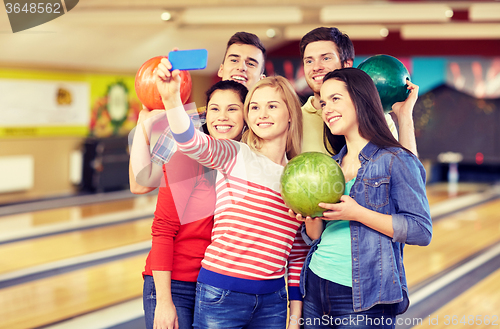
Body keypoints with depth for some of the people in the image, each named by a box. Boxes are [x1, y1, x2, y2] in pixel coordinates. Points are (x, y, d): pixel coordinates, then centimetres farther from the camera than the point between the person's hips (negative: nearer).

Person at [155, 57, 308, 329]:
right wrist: (171, 98, -42)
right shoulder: (236, 157, -2)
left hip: (272, 300, 4)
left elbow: (298, 254, 14)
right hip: (222, 294, -4)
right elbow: (191, 141, -24)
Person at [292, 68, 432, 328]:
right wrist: (312, 217, -8)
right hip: (316, 287, 6)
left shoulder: (395, 161, -6)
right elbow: (314, 237, 14)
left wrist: (357, 213, -20)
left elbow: (421, 231, -14)